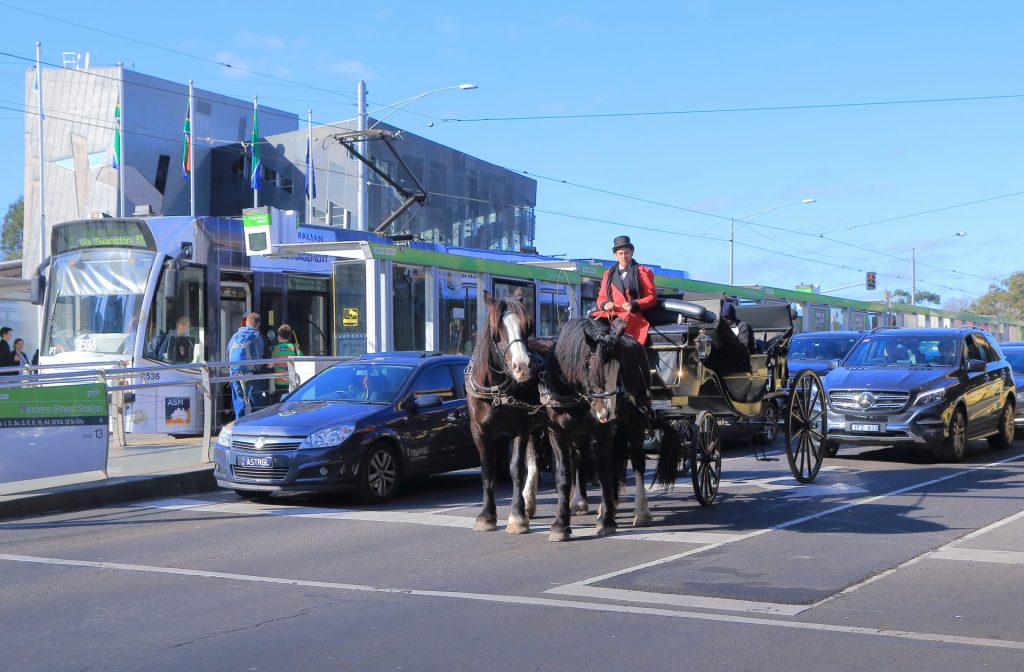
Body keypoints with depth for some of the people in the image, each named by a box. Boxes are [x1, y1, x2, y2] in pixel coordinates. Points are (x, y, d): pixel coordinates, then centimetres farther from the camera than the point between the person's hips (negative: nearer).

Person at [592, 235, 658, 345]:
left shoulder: (643, 272, 13)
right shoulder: (608, 274, 24)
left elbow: (652, 297, 7)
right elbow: (601, 297, 23)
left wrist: (634, 304, -11)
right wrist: (605, 304, -3)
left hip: (634, 314, -4)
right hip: (611, 313, 4)